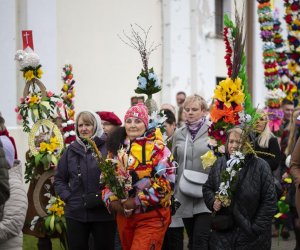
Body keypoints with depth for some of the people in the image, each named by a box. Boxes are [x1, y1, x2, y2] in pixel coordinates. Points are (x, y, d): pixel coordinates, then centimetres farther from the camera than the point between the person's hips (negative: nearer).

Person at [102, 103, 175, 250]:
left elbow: (167, 181, -16)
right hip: (124, 216, 6)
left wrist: (136, 201, -18)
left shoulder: (156, 148, -7)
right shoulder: (118, 148, 11)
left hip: (151, 217, -6)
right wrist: (111, 201, -6)